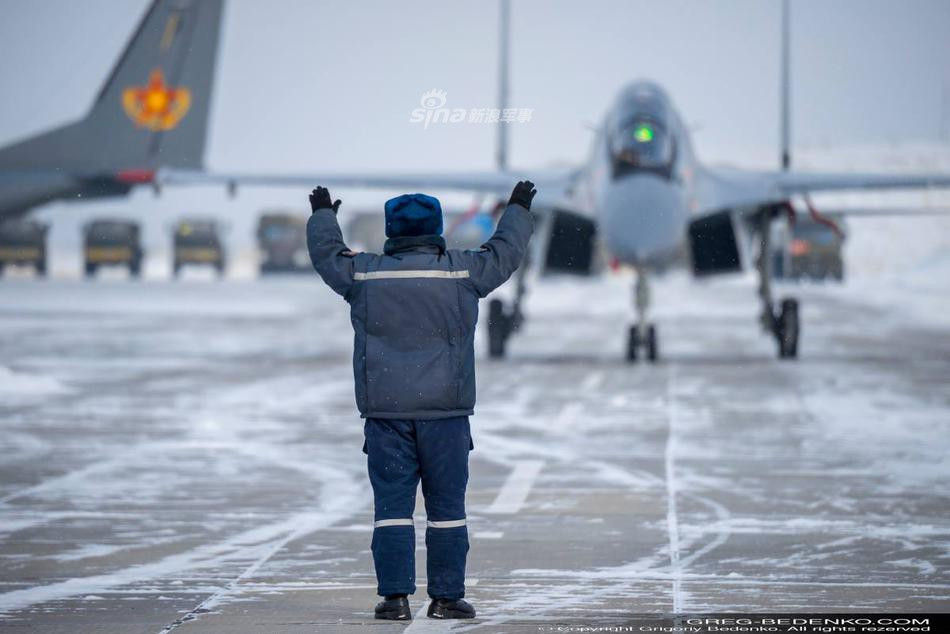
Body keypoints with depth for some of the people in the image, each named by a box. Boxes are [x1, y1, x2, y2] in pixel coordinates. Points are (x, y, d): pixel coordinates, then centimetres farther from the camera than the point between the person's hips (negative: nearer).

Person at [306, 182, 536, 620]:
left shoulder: (363, 273, 1)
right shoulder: (462, 272, -1)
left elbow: (327, 254, 19)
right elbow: (504, 253, 15)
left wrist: (323, 216, 39)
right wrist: (518, 210, 32)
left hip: (385, 412, 1)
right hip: (445, 410, -1)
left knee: (392, 503, 3)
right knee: (447, 504, 5)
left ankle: (395, 597, -1)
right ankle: (446, 597, 6)